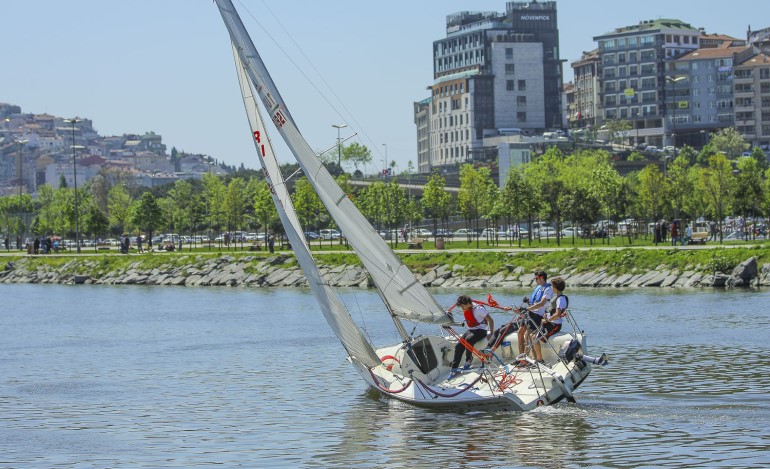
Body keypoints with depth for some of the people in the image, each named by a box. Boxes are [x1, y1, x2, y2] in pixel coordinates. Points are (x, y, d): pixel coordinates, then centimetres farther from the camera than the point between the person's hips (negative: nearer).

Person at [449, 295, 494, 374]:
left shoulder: (478, 309, -18)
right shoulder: (465, 310, 4)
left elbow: (491, 320, -16)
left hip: (481, 330, -7)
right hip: (470, 330, 7)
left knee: (468, 339, -35)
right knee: (459, 346, -14)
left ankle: (468, 360, -14)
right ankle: (454, 367, -14)